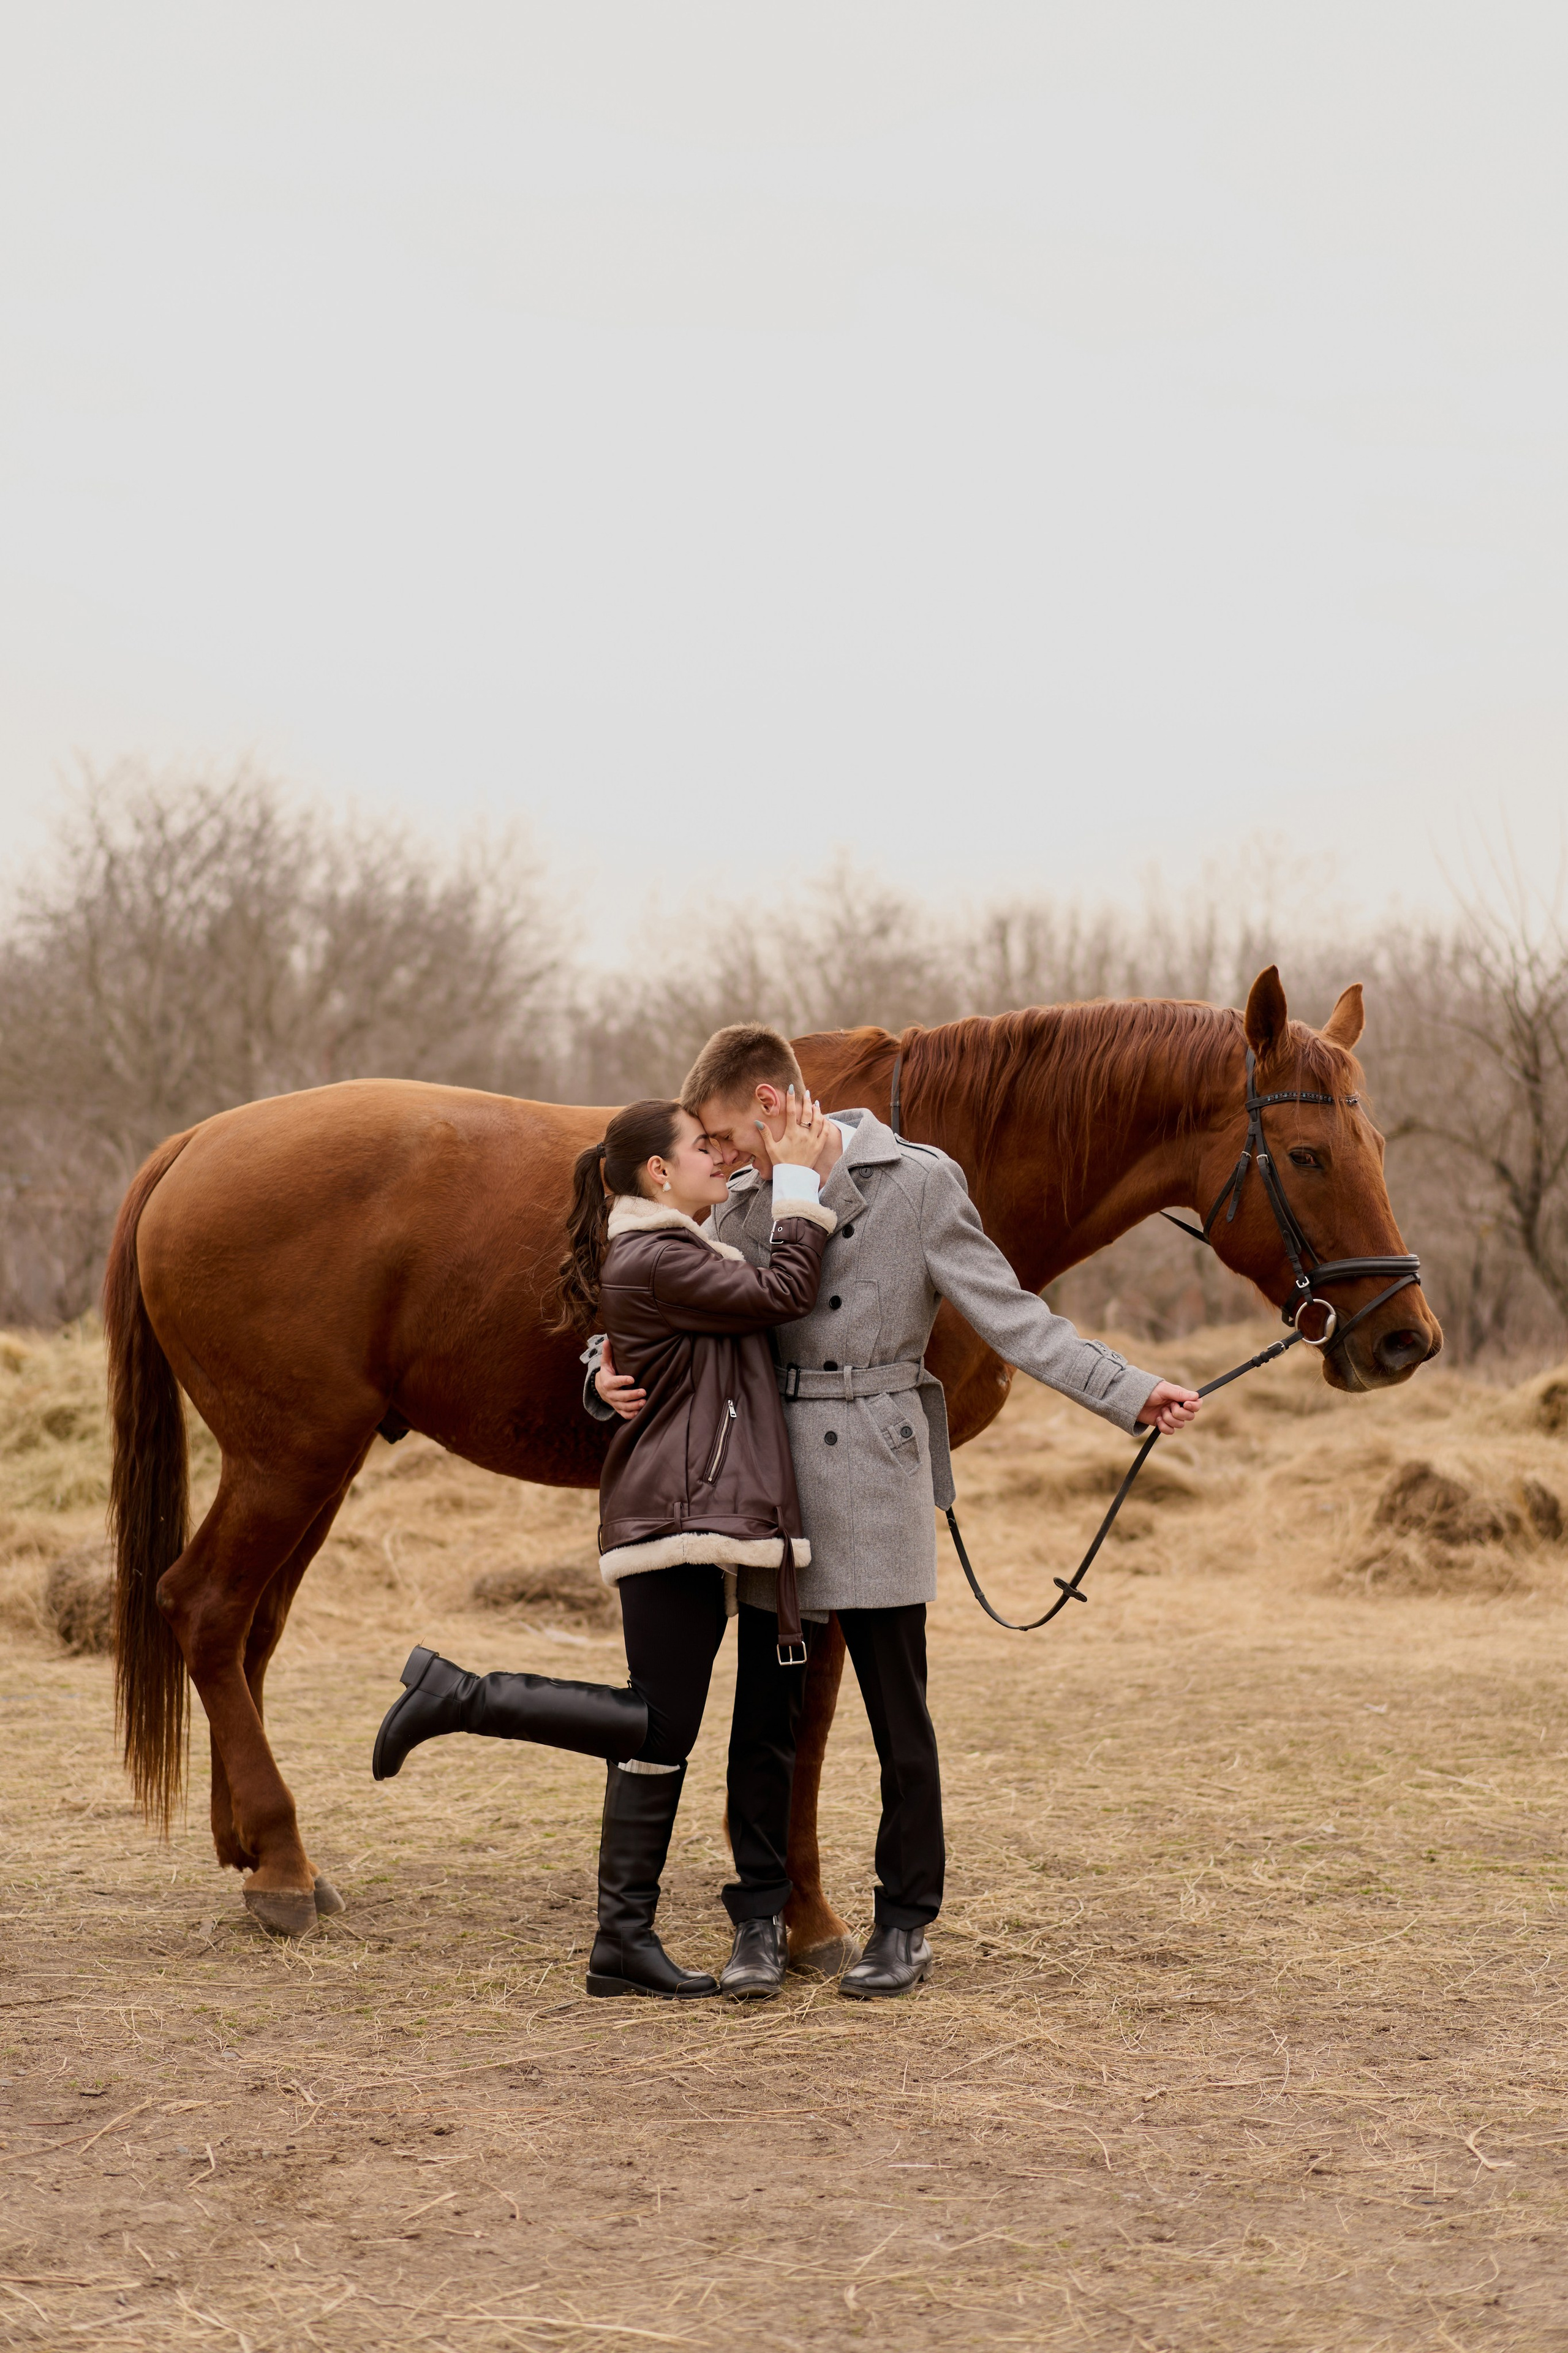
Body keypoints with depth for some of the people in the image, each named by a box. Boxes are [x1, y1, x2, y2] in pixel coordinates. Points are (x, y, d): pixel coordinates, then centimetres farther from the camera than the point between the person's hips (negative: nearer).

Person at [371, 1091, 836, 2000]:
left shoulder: (678, 1249, 20)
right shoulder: (657, 1260, -14)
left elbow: (761, 1292, 20)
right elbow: (785, 1293, -15)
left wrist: (789, 1172, 15)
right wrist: (801, 1182, -8)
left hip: (690, 1517, 11)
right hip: (676, 1512, -11)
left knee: (659, 1735, 9)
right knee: (659, 1725, -9)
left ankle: (625, 1941, 11)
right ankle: (461, 1697, -5)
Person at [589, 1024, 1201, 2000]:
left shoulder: (920, 1184, -5)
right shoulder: (746, 1206, 8)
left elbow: (1011, 1316, -6)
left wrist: (1131, 1392, -14)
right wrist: (612, 1378, -10)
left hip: (874, 1481, -4)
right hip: (770, 1484, 4)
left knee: (899, 1717, 6)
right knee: (764, 1716, 7)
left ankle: (907, 1926, 18)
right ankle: (762, 1918, 20)